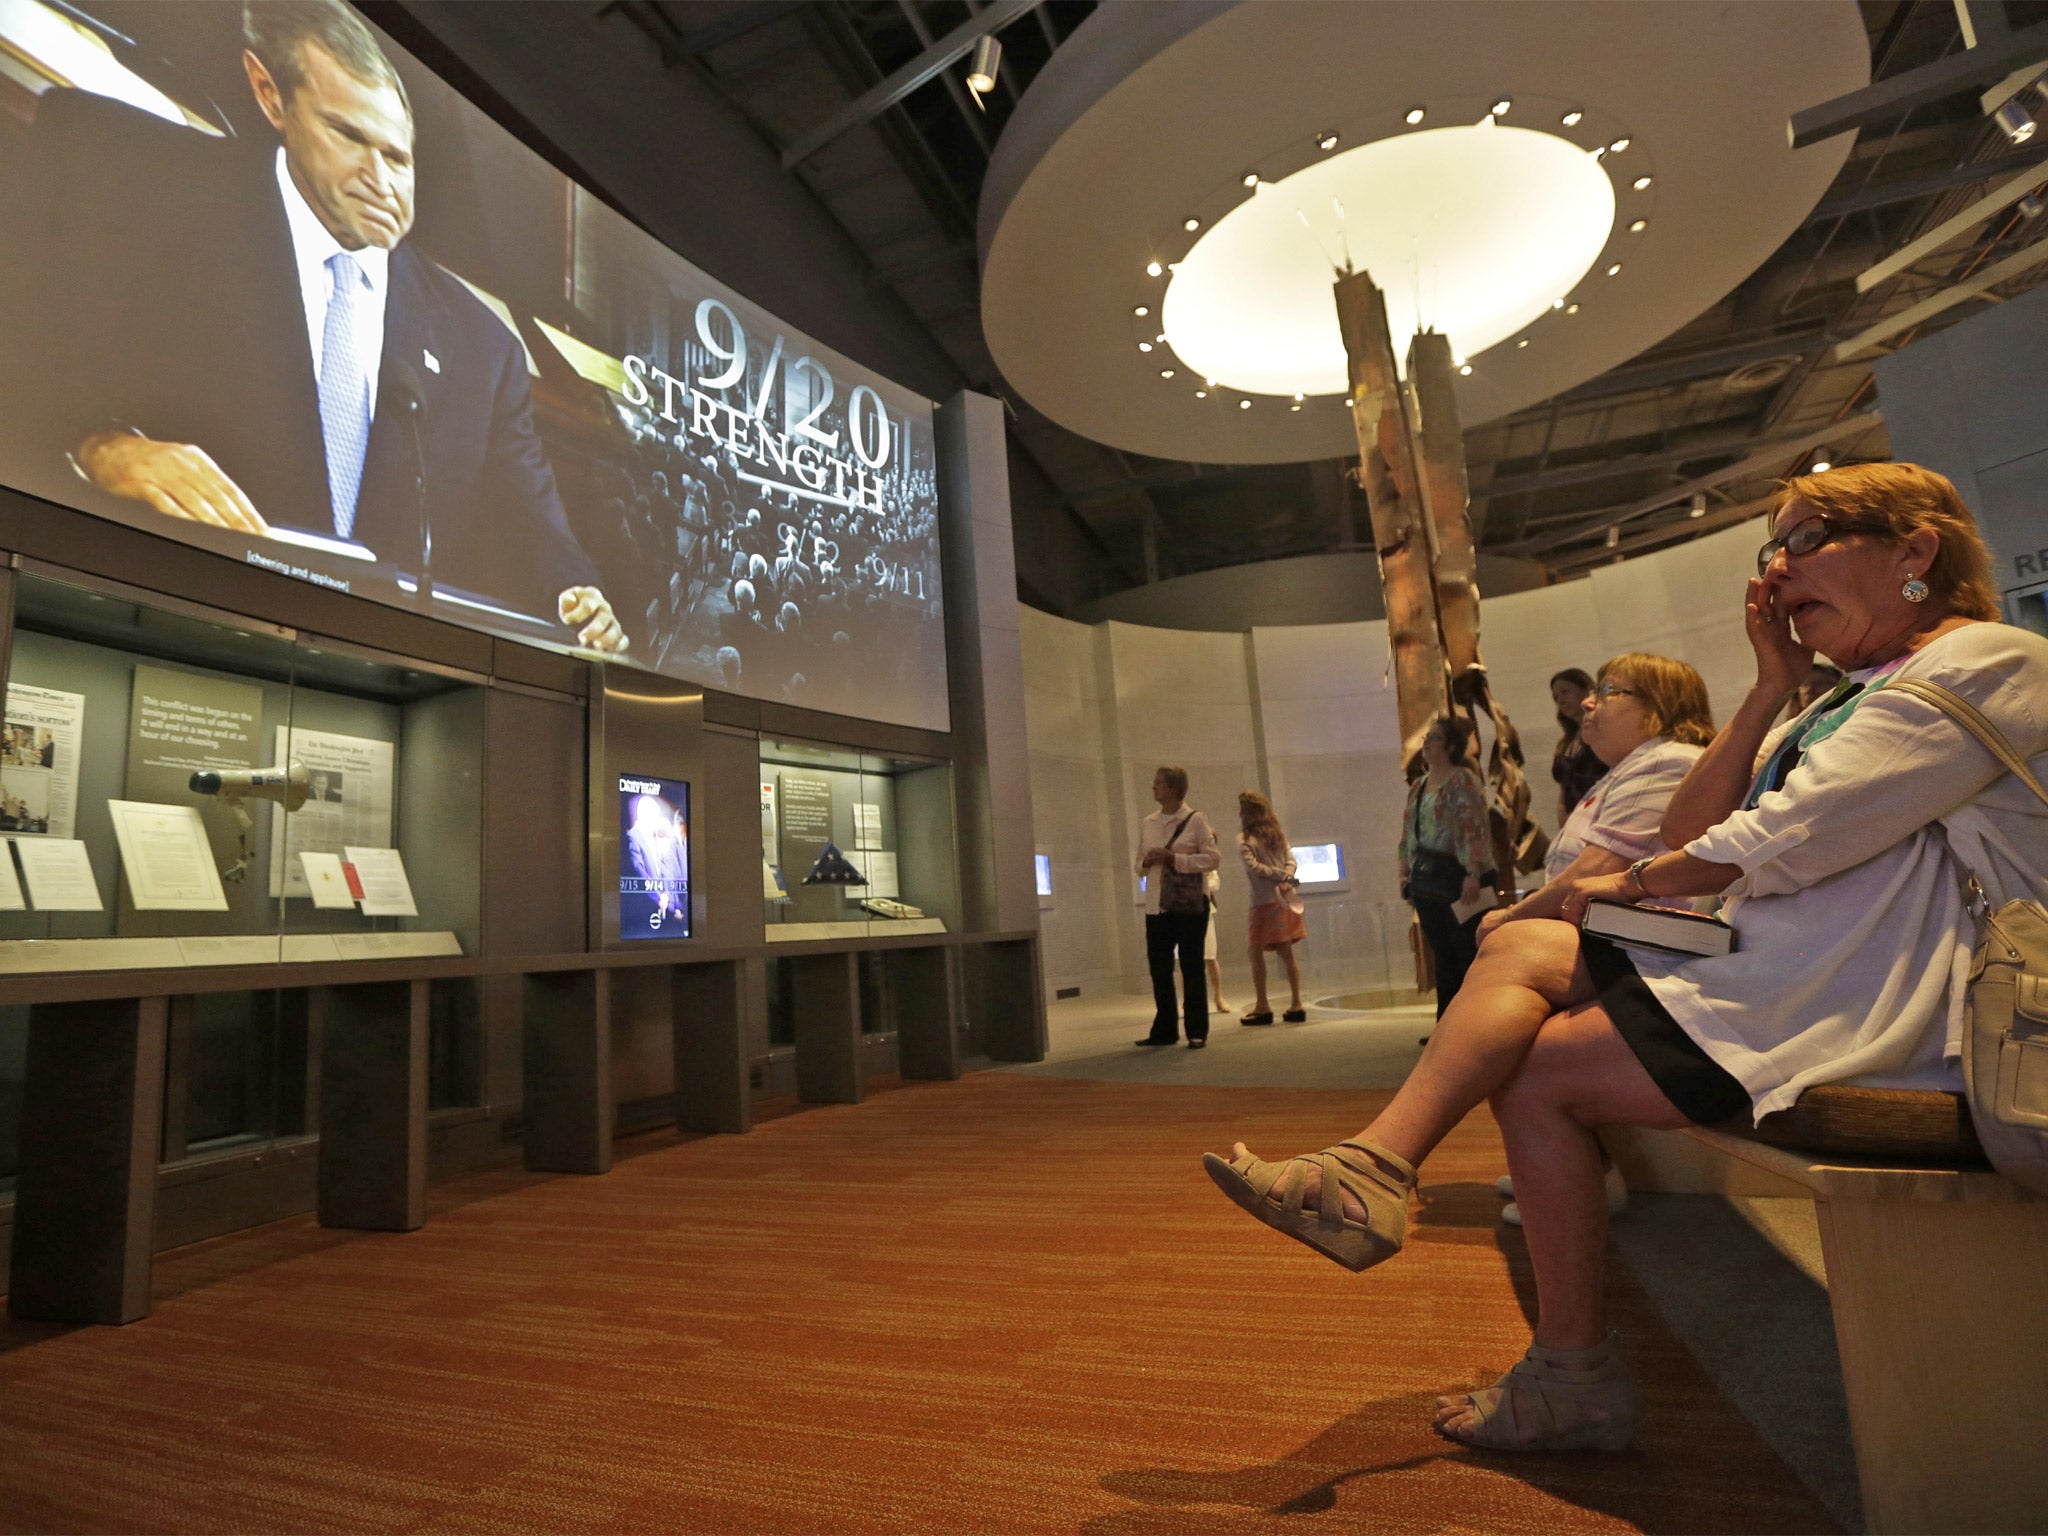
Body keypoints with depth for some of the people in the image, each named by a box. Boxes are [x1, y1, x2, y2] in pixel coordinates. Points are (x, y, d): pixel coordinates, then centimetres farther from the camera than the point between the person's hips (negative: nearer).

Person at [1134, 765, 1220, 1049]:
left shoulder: (1195, 820, -4)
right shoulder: (1148, 824, 12)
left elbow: (1213, 858, -8)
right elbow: (1140, 864, 19)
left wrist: (1174, 859, -15)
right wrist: (1147, 862, -5)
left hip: (1189, 905, -5)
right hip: (1156, 907, 5)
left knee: (1191, 968, 1)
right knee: (1159, 969, 8)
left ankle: (1197, 1031, 11)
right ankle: (1164, 1031, 20)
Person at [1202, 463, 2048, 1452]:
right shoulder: (1841, 704, 22)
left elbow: (1786, 842, -18)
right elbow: (1687, 838, 12)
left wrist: (1635, 880, -2)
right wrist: (1770, 689, 8)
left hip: (1859, 1007, -9)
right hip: (1773, 968, 9)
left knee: (1537, 1070, -13)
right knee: (1520, 946, -5)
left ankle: (1575, 1375, 2)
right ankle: (1372, 1171, -16)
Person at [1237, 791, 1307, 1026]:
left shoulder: (1244, 838, -6)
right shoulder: (1279, 833, 13)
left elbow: (1253, 866, -15)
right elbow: (1291, 859, 6)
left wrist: (1282, 875, -9)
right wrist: (1286, 879, -9)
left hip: (1263, 902, -6)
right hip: (1284, 899, 6)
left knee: (1257, 953, 2)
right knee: (1287, 953, 9)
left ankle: (1262, 1006, 2)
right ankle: (1296, 1005, 10)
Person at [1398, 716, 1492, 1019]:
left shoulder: (1462, 780, -6)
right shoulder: (1418, 785, 17)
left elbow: (1475, 829, -14)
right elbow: (1408, 833, 19)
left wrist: (1473, 874, -21)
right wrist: (1405, 874, 15)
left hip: (1455, 879, -7)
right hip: (1426, 882, 7)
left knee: (1469, 953, -2)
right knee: (1443, 957, 11)